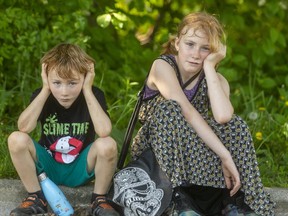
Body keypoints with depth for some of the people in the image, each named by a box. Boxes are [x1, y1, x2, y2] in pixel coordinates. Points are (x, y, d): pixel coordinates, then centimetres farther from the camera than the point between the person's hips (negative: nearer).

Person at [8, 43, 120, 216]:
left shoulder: (94, 95, -15)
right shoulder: (42, 95, -11)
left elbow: (104, 131, -33)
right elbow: (24, 128, -28)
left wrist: (87, 90, -29)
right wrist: (45, 90, -26)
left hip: (81, 169, -1)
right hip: (48, 166, 2)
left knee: (108, 144, -31)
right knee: (17, 139, -25)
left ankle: (100, 200, -9)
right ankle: (36, 198, -9)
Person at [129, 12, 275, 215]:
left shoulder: (216, 80, -4)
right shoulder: (163, 66, -15)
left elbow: (222, 117, -28)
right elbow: (186, 111, -30)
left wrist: (209, 67, -22)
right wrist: (224, 156, -39)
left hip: (196, 151, 3)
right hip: (156, 148, -3)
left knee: (235, 124, -21)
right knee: (169, 109, -32)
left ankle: (234, 199, -26)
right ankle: (177, 196, -39)